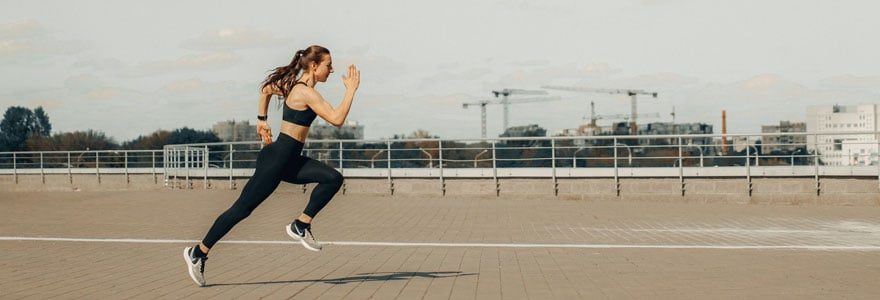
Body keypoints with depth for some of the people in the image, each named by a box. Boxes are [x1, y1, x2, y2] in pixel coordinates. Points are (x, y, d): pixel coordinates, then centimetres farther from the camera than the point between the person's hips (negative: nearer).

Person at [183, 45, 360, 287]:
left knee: (333, 178, -5)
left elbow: (266, 89, 27)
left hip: (290, 160, 10)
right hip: (277, 159, -10)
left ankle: (300, 225, 1)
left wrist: (261, 120, 27)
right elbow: (337, 120, -25)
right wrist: (351, 90, -18)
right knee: (242, 209, -2)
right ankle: (198, 253, 9)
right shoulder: (306, 92, -18)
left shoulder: (295, 85, 11)